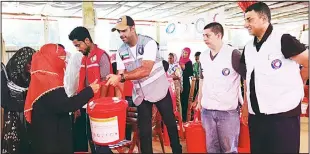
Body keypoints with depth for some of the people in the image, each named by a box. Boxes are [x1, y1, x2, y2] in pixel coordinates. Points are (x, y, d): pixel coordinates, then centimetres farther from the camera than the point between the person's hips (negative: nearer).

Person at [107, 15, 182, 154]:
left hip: (159, 90, -3)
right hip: (140, 94, 4)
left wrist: (121, 76, -39)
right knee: (144, 131, 10)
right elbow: (121, 75, -2)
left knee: (170, 123, 14)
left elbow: (145, 70, -32)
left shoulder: (148, 43, -20)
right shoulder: (121, 52, -2)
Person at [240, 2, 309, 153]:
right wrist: (245, 105, 14)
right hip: (255, 116, 6)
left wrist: (293, 83, 3)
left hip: (283, 114, -6)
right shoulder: (248, 47, 10)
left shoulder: (283, 40, -9)